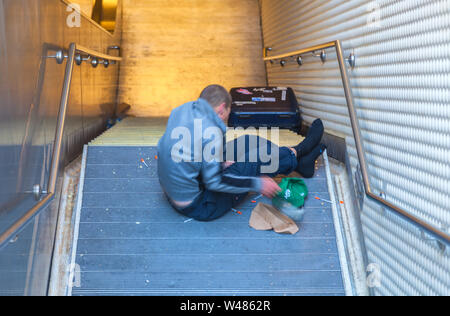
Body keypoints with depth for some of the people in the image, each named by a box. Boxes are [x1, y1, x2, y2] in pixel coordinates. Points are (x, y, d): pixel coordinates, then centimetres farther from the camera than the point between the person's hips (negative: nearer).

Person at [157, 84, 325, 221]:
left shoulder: (182, 110, -1)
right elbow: (214, 181, -25)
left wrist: (221, 161, 13)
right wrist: (257, 184, -16)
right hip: (199, 207, -9)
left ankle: (298, 163, 26)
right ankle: (296, 153, 28)